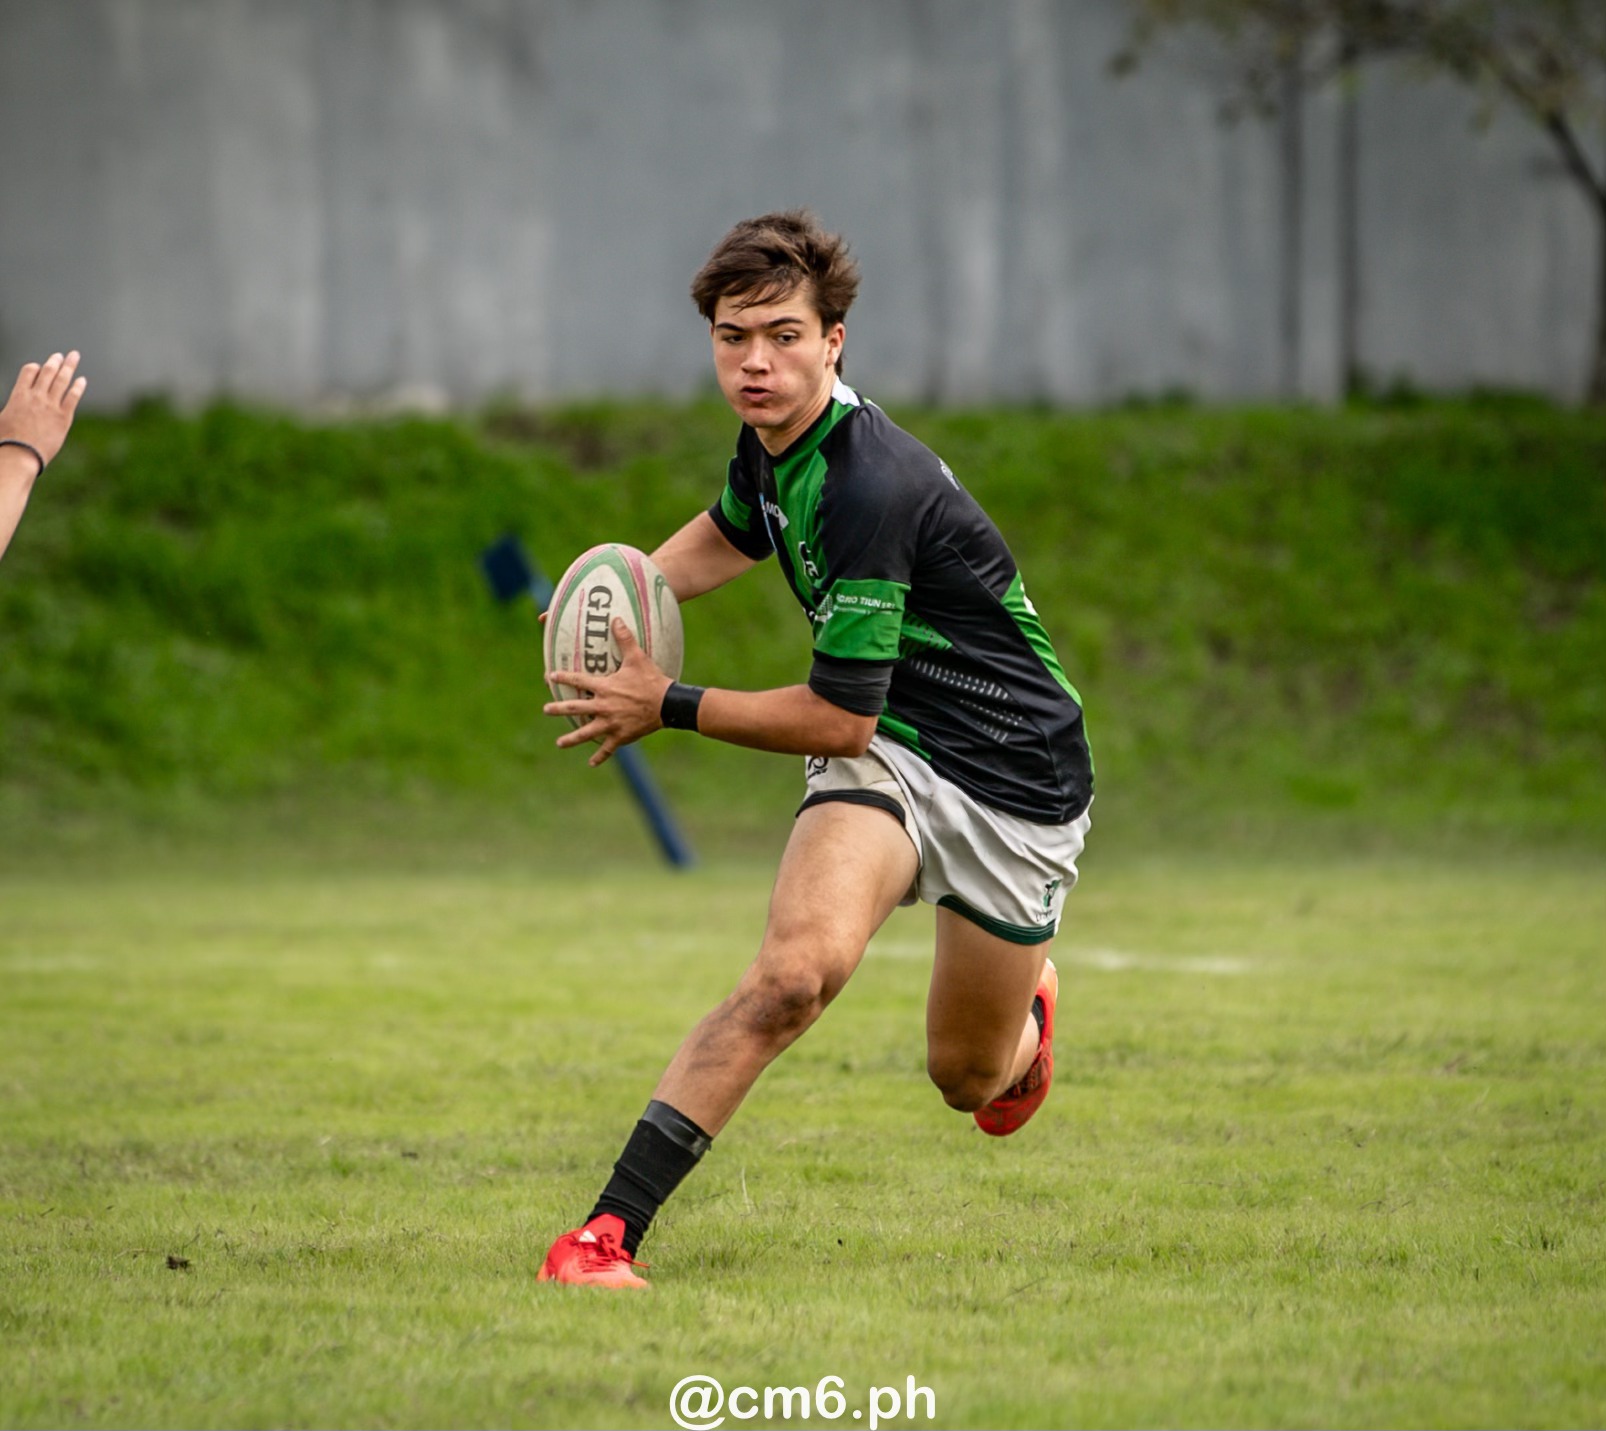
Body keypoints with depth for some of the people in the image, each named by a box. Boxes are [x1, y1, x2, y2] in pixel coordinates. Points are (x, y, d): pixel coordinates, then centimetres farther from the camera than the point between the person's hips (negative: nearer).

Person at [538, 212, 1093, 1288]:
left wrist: (670, 707, -15)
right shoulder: (771, 442, -3)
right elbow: (732, 533, 24)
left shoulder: (871, 489, -29)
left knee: (968, 1078, 11)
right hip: (889, 752, 5)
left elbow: (839, 716, -24)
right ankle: (609, 1230, -31)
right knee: (798, 969, -26)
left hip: (1015, 783, -5)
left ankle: (1025, 1016, 51)